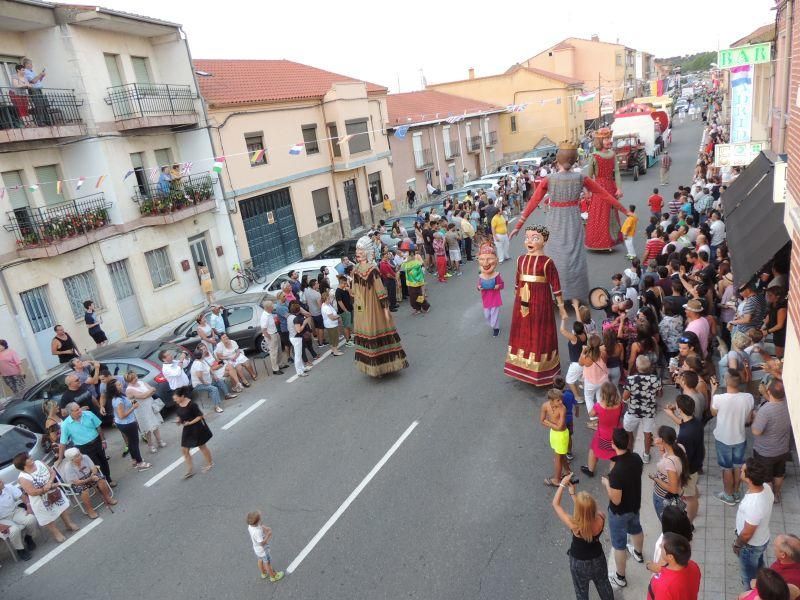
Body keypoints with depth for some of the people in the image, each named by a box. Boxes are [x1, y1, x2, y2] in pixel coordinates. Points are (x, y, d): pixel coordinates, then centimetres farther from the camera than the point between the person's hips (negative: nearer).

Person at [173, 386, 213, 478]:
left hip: (197, 428, -7)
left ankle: (210, 463, 35)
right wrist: (179, 420, -6)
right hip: (187, 430, 7)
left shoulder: (191, 405, -24)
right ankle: (190, 470, 19)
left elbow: (200, 416, -18)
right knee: (184, 449, 5)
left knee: (202, 446, 12)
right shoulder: (178, 405, -4)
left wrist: (190, 423, -26)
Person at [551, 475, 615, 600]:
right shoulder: (601, 518, -29)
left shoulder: (574, 526, -38)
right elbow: (586, 508, -7)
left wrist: (562, 484, -18)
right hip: (598, 559, 3)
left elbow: (555, 504, -27)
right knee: (603, 584, 32)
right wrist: (572, 493, -6)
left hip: (580, 563, -3)